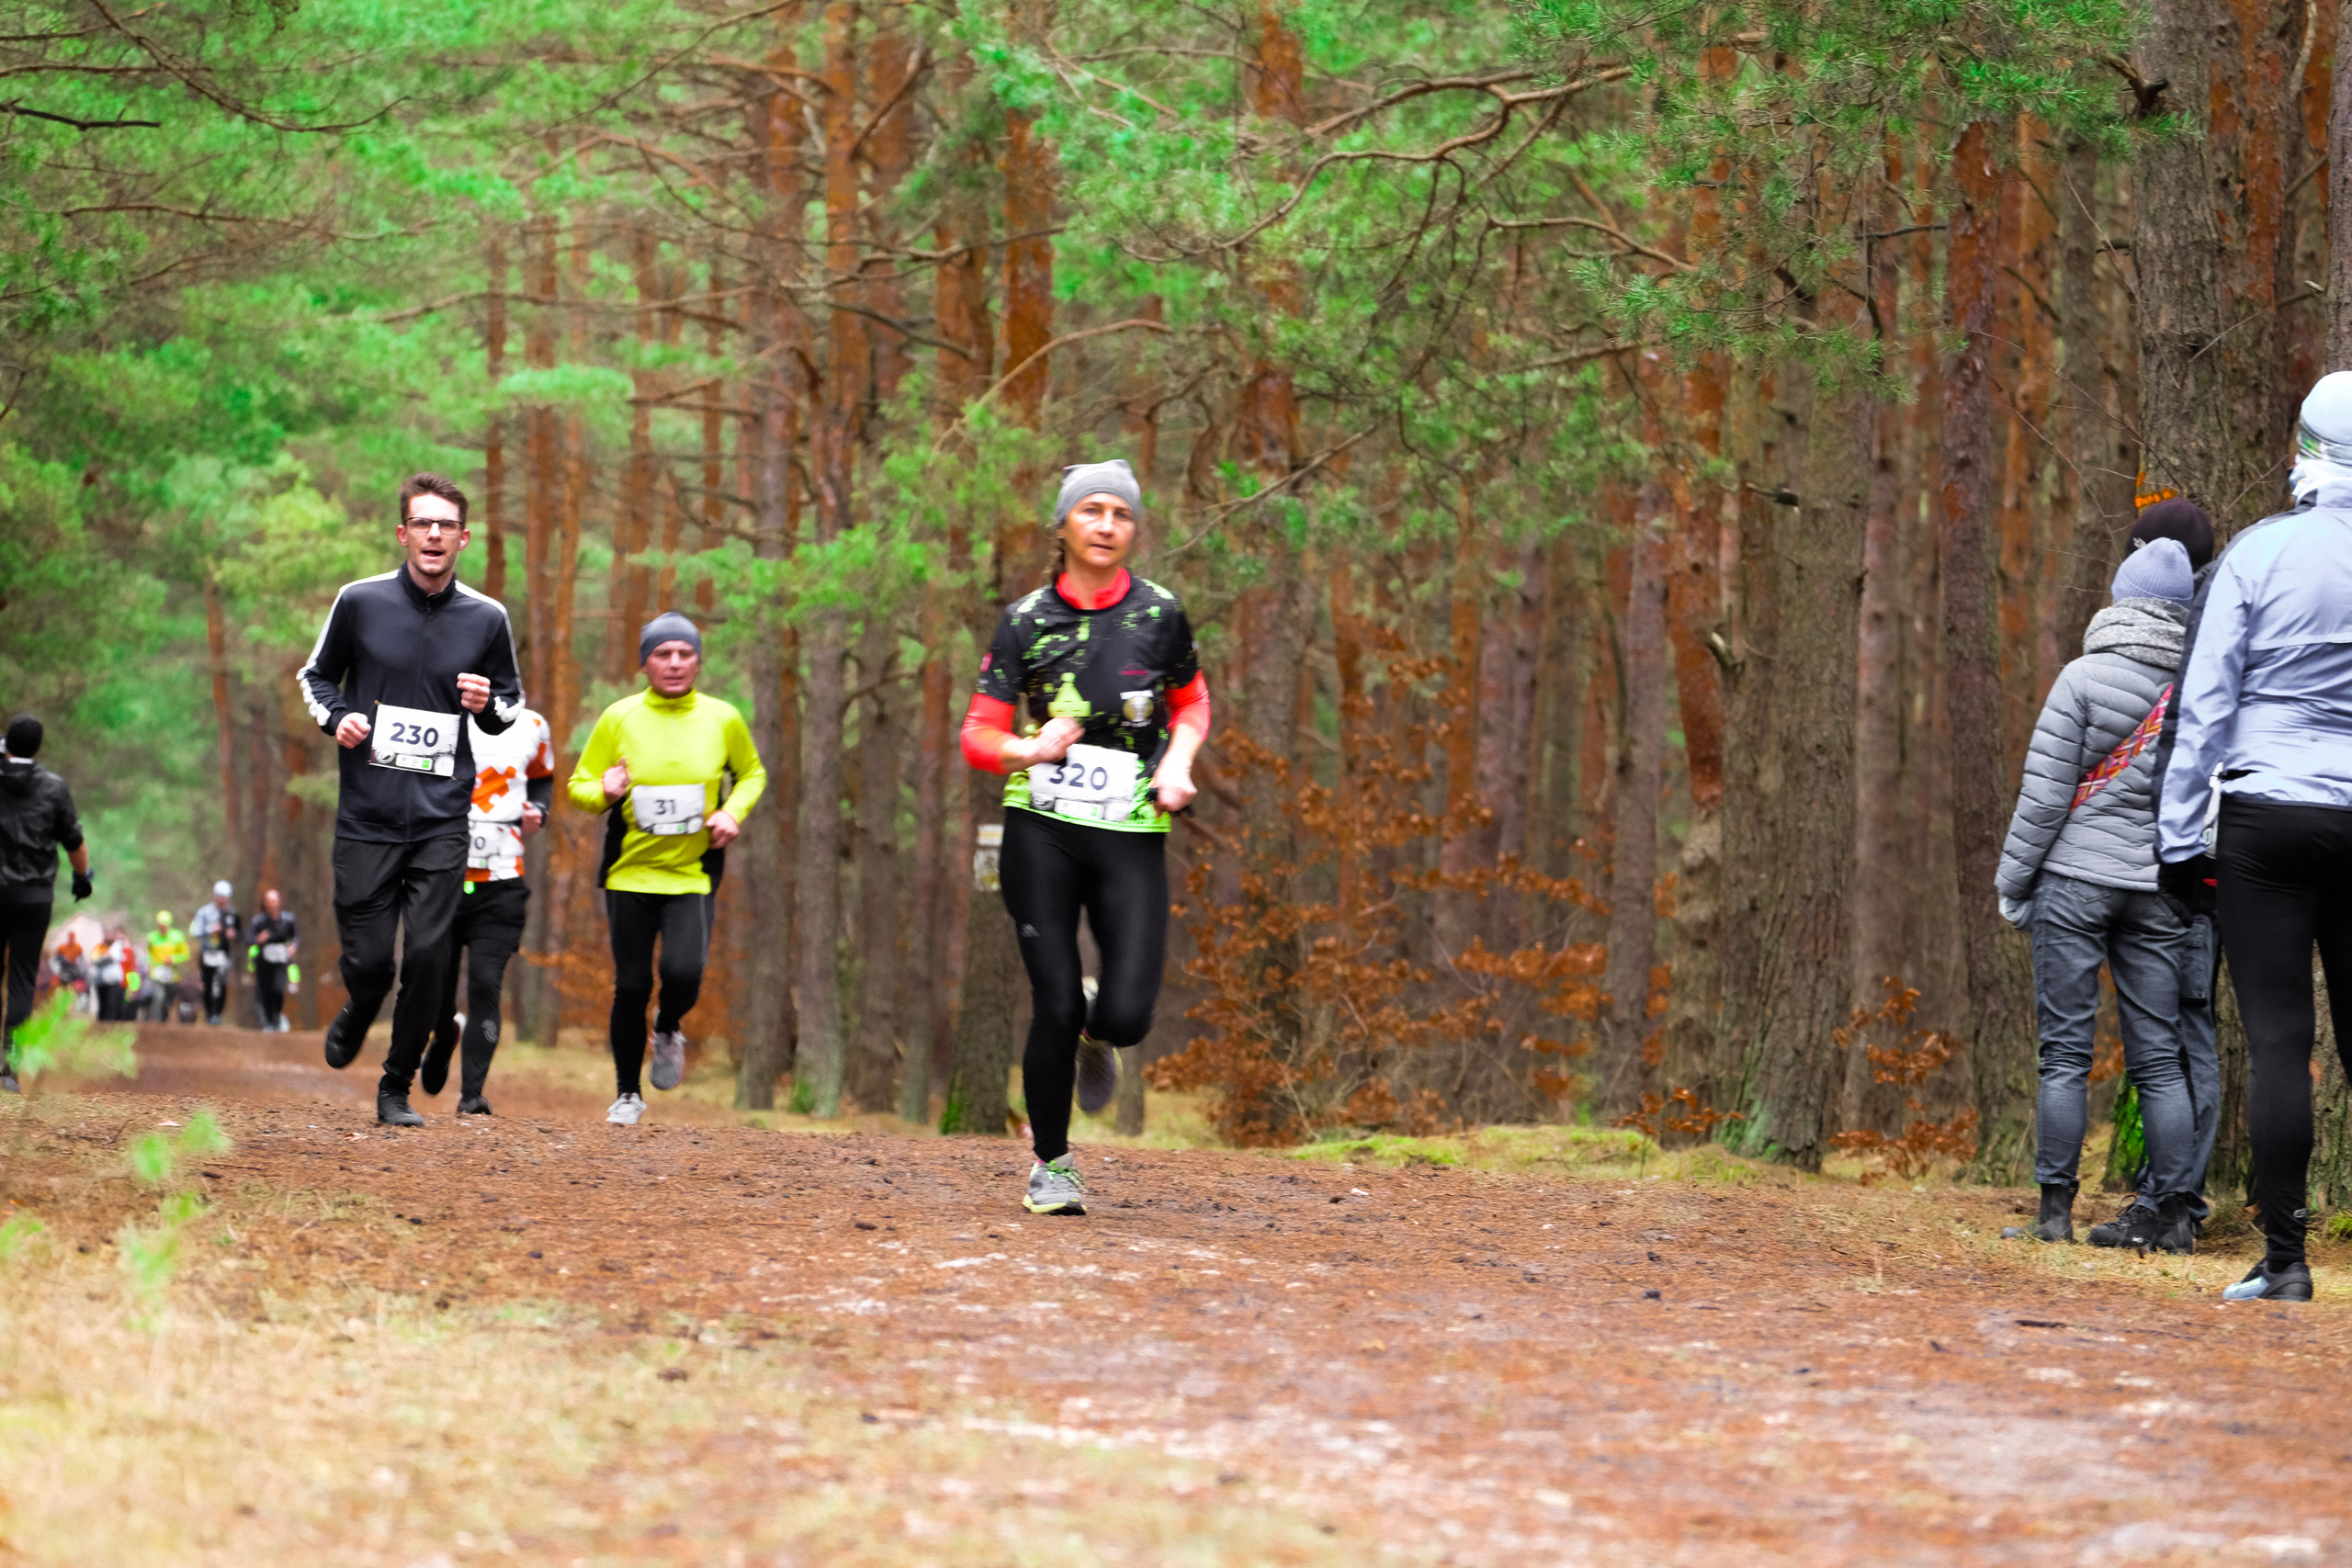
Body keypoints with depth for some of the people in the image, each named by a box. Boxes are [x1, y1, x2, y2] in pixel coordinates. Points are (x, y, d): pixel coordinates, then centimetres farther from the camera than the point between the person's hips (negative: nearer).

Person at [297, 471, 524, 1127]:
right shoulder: (360, 602, 1)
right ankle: (357, 1017, 35)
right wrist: (336, 717, -6)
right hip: (366, 818, -1)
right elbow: (317, 675, 14)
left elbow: (512, 703, 17)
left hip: (442, 820, 1)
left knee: (428, 958, -8)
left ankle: (397, 1088, 8)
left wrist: (488, 705, -6)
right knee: (367, 959, -2)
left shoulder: (486, 618, 4)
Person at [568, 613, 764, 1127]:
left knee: (683, 973, -20)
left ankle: (669, 1029, 17)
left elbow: (752, 774, 17)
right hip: (630, 872, 0)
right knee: (631, 987, 0)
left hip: (694, 873, 0)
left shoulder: (722, 719, 0)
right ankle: (627, 1094, 20)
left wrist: (733, 813, -3)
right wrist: (605, 793, -18)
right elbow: (578, 786, 5)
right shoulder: (619, 719, -2)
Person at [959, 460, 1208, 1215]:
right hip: (1041, 832, -1)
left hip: (1132, 838, 1)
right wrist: (1027, 751, -19)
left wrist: (1178, 763, 1)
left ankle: (1092, 1034, 28)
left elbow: (1191, 701, 20)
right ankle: (1051, 1165, 12)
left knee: (1127, 1017, -11)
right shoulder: (1026, 620, 1)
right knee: (1055, 1006, -7)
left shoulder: (1159, 614, 3)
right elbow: (978, 735, 2)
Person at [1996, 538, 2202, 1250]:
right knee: (2158, 1056, 6)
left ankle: (2056, 1208, -1)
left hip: (2075, 878, -3)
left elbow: (2046, 792, -7)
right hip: (2160, 891, 3)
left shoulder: (2087, 677, -7)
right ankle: (2173, 1210, 5)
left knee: (2065, 1050, 0)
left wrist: (2015, 880, 1)